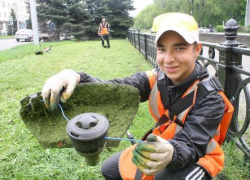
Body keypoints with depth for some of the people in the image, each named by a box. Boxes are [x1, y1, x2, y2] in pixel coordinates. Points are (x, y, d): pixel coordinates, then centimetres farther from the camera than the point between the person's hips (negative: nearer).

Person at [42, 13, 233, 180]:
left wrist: (170, 154, -58)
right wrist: (75, 78, -46)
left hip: (199, 156, -4)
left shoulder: (210, 97, -26)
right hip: (162, 146, 5)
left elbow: (190, 146, -34)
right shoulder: (156, 79, -14)